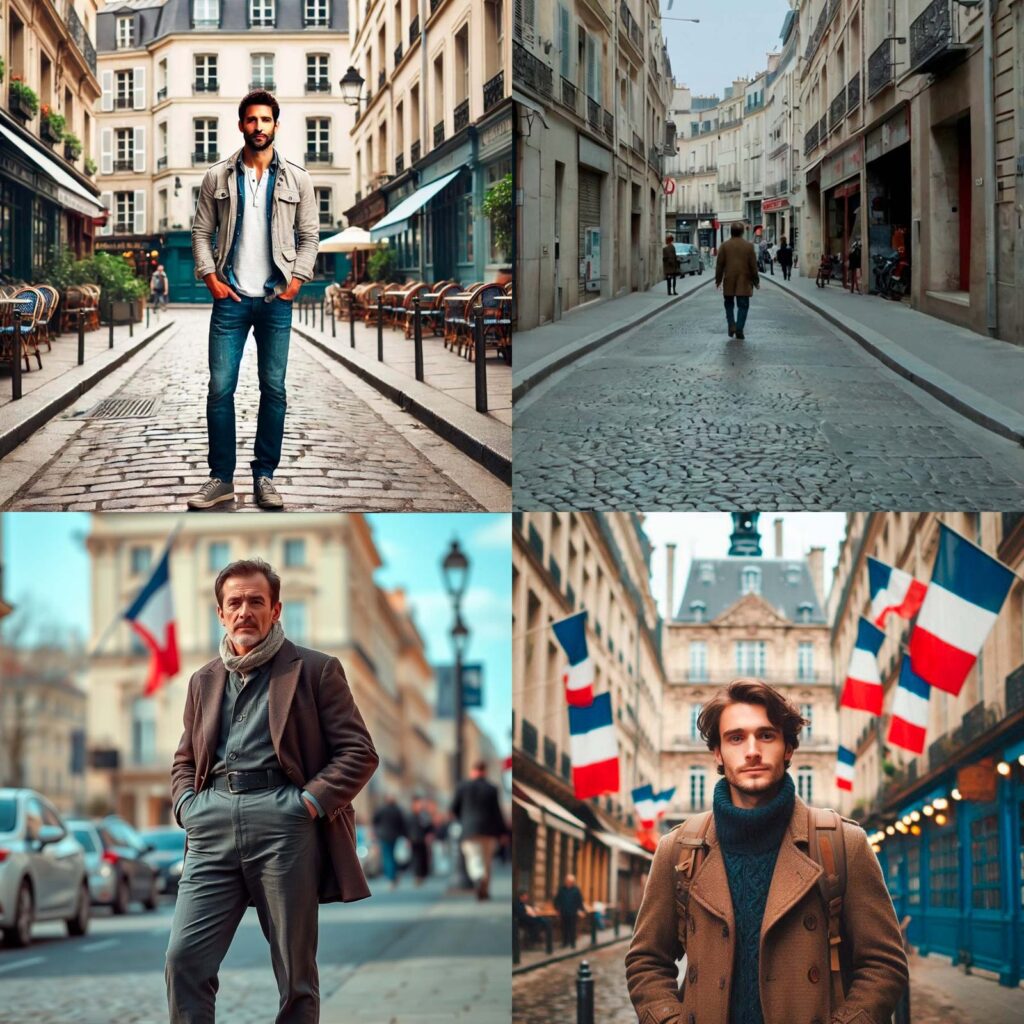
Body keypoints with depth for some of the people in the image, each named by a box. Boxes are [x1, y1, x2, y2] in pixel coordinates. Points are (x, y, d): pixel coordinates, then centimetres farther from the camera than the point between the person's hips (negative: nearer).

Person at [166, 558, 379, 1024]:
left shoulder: (315, 670, 6)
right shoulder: (204, 681, 21)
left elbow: (359, 752, 2)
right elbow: (184, 761, 29)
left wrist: (310, 802, -10)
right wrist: (188, 804, 8)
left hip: (283, 821, -4)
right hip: (213, 824, 4)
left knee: (295, 972, 1)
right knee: (184, 960, -6)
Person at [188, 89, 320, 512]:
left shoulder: (296, 179, 4)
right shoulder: (218, 177, 3)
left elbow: (309, 235, 8)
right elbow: (201, 231, 7)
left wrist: (297, 279, -3)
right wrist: (210, 276, -4)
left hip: (276, 300, 0)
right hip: (231, 298, 0)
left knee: (274, 389, 3)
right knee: (220, 388, -3)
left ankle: (264, 477, 10)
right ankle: (221, 478, 5)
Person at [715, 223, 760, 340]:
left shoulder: (724, 246, -2)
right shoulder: (749, 246, -2)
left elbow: (719, 264, -1)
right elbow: (753, 265, -1)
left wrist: (718, 280, 9)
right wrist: (756, 281, 8)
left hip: (729, 282, 1)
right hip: (744, 282, -1)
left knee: (729, 304, 14)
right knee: (743, 306, 3)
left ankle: (731, 325, 0)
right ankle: (739, 329, -6)